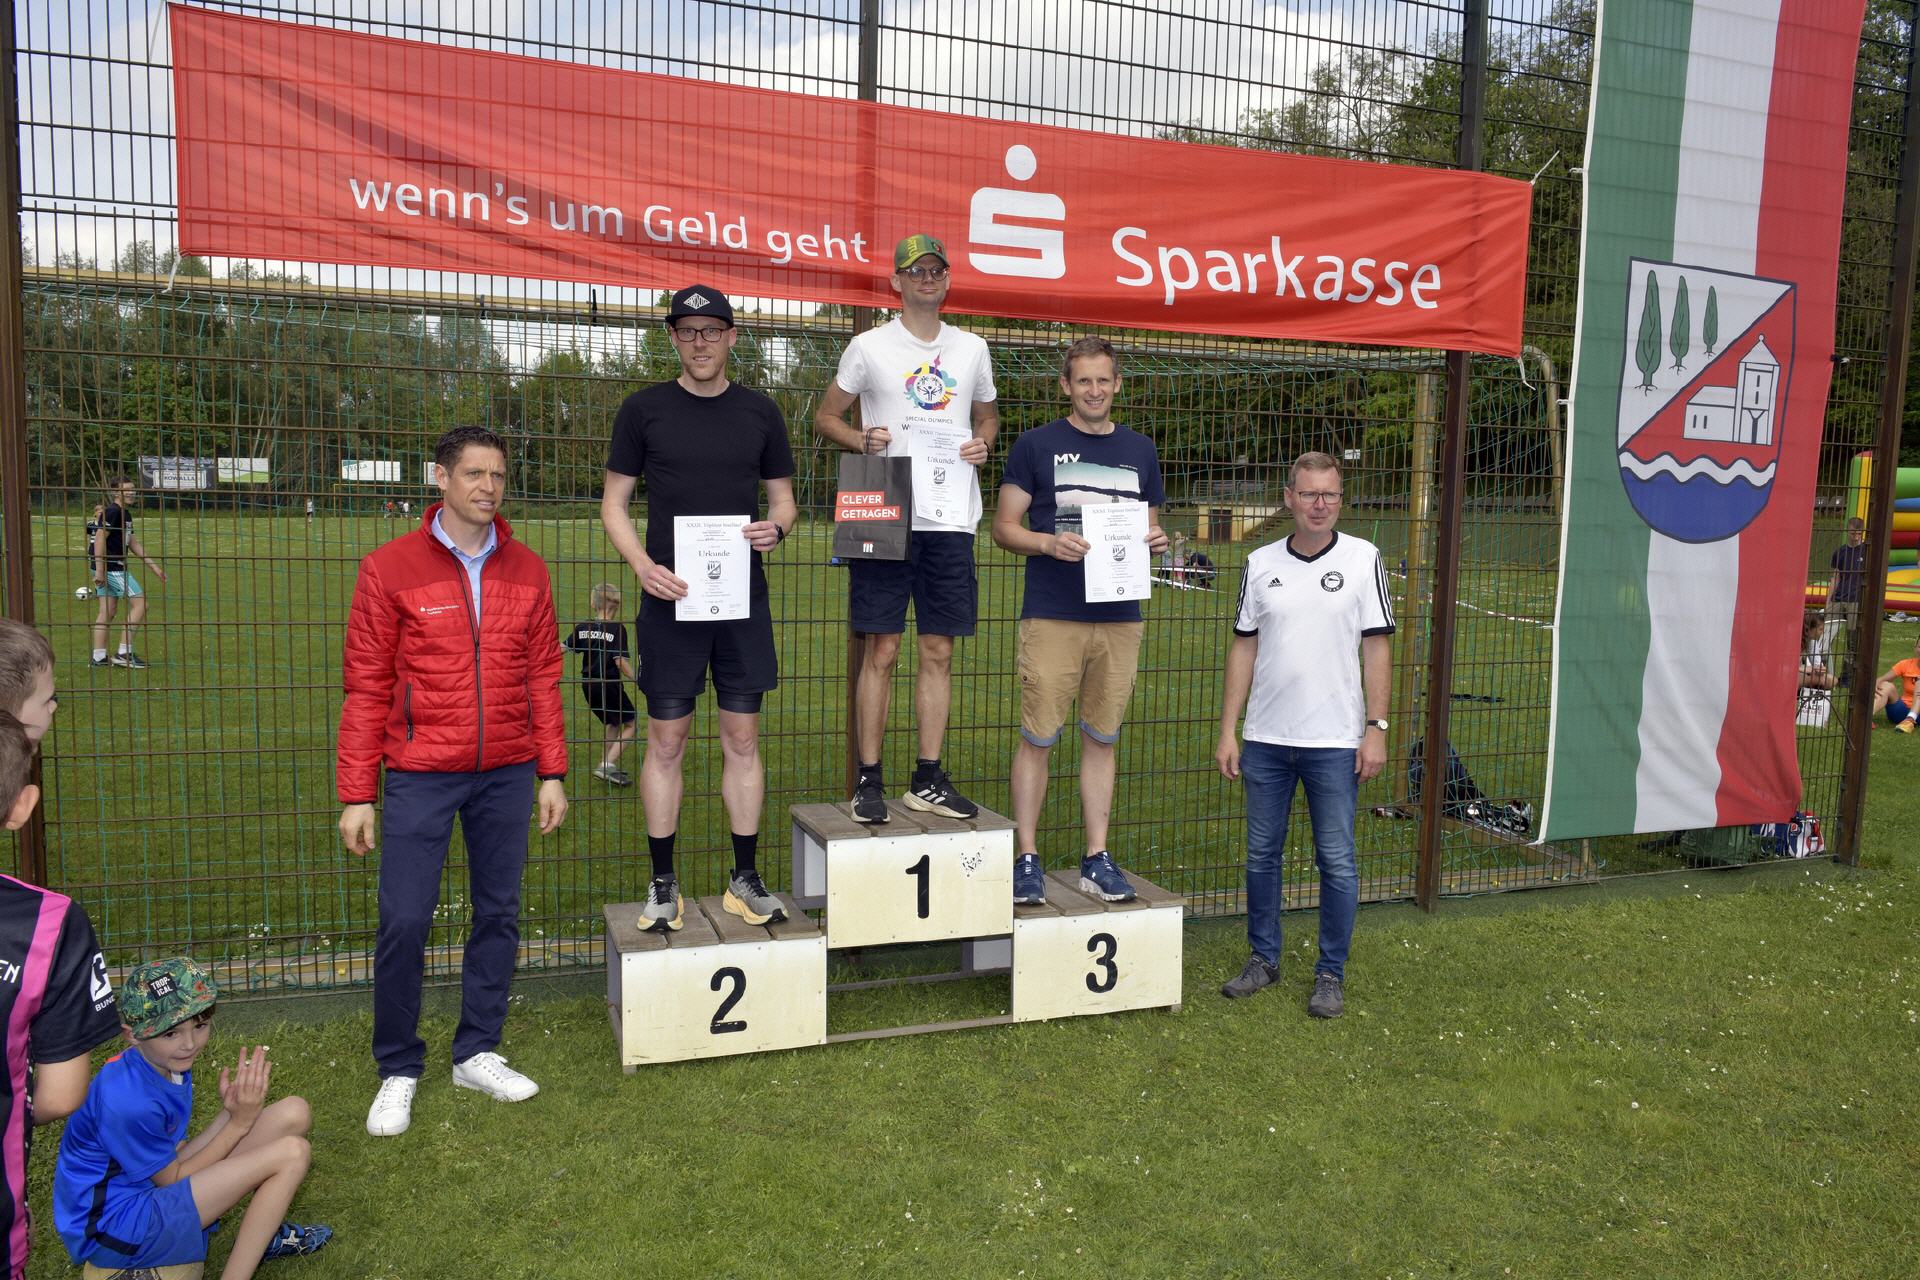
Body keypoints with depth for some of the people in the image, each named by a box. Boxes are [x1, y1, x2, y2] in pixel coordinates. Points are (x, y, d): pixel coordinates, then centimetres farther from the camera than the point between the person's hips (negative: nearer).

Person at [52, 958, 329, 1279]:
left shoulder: (168, 1062, -3)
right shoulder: (128, 1101, -29)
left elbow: (175, 1154, 2)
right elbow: (173, 1180, -16)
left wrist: (229, 1110, -12)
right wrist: (239, 1122, -16)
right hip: (114, 1227, -8)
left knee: (294, 1113, -3)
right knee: (292, 1153, -19)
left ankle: (261, 1233, 16)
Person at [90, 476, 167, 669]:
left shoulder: (125, 514, 16)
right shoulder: (112, 512, -13)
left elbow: (133, 544, 21)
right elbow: (100, 539, -19)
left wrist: (155, 567, 20)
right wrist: (99, 570, -22)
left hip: (114, 568, 10)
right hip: (111, 568, -10)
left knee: (108, 610, 11)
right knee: (140, 603, -7)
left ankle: (99, 657, 14)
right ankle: (124, 653, -6)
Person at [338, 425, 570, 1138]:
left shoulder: (527, 572, 6)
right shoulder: (391, 569, -3)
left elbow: (543, 679, 9)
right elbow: (366, 688, -3)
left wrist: (551, 773, 6)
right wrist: (356, 795, -5)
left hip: (507, 773, 3)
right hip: (421, 775, -3)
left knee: (499, 913, 10)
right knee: (404, 920, -2)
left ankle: (477, 1053, 26)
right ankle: (398, 1070, 17)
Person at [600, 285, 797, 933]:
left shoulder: (760, 412, 9)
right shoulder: (644, 408, 3)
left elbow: (783, 497, 15)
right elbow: (613, 503, 4)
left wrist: (776, 528, -9)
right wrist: (642, 564, -13)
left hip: (744, 599, 2)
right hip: (670, 597, -2)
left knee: (743, 739, 6)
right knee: (667, 741, 2)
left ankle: (746, 880, 17)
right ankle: (663, 885, 14)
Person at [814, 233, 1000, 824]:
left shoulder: (972, 349, 14)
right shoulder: (869, 347, 4)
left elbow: (987, 414, 27)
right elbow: (826, 416, 9)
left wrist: (982, 442, 4)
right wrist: (861, 439, -12)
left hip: (951, 522, 3)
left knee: (939, 651, 6)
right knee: (882, 649, -2)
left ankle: (928, 780, 15)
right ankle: (869, 781, 7)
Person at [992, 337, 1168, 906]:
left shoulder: (1140, 450, 15)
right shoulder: (1035, 445, 3)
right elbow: (1004, 526, 1)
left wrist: (1155, 540, -2)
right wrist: (1049, 543, -17)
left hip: (1120, 618, 4)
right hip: (1051, 617, -3)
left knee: (1102, 738, 9)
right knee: (1038, 737, -2)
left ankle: (1097, 858, 17)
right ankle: (1027, 858, 9)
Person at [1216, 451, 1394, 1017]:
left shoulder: (1363, 558, -1)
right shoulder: (1261, 563, 5)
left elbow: (1377, 647, -1)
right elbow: (1244, 648, 7)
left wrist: (1376, 728, -8)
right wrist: (1227, 731, 3)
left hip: (1335, 742, -2)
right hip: (1265, 739, 3)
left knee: (1336, 861, 4)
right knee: (1261, 854, 11)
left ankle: (1331, 972, 18)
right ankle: (1264, 959, 26)